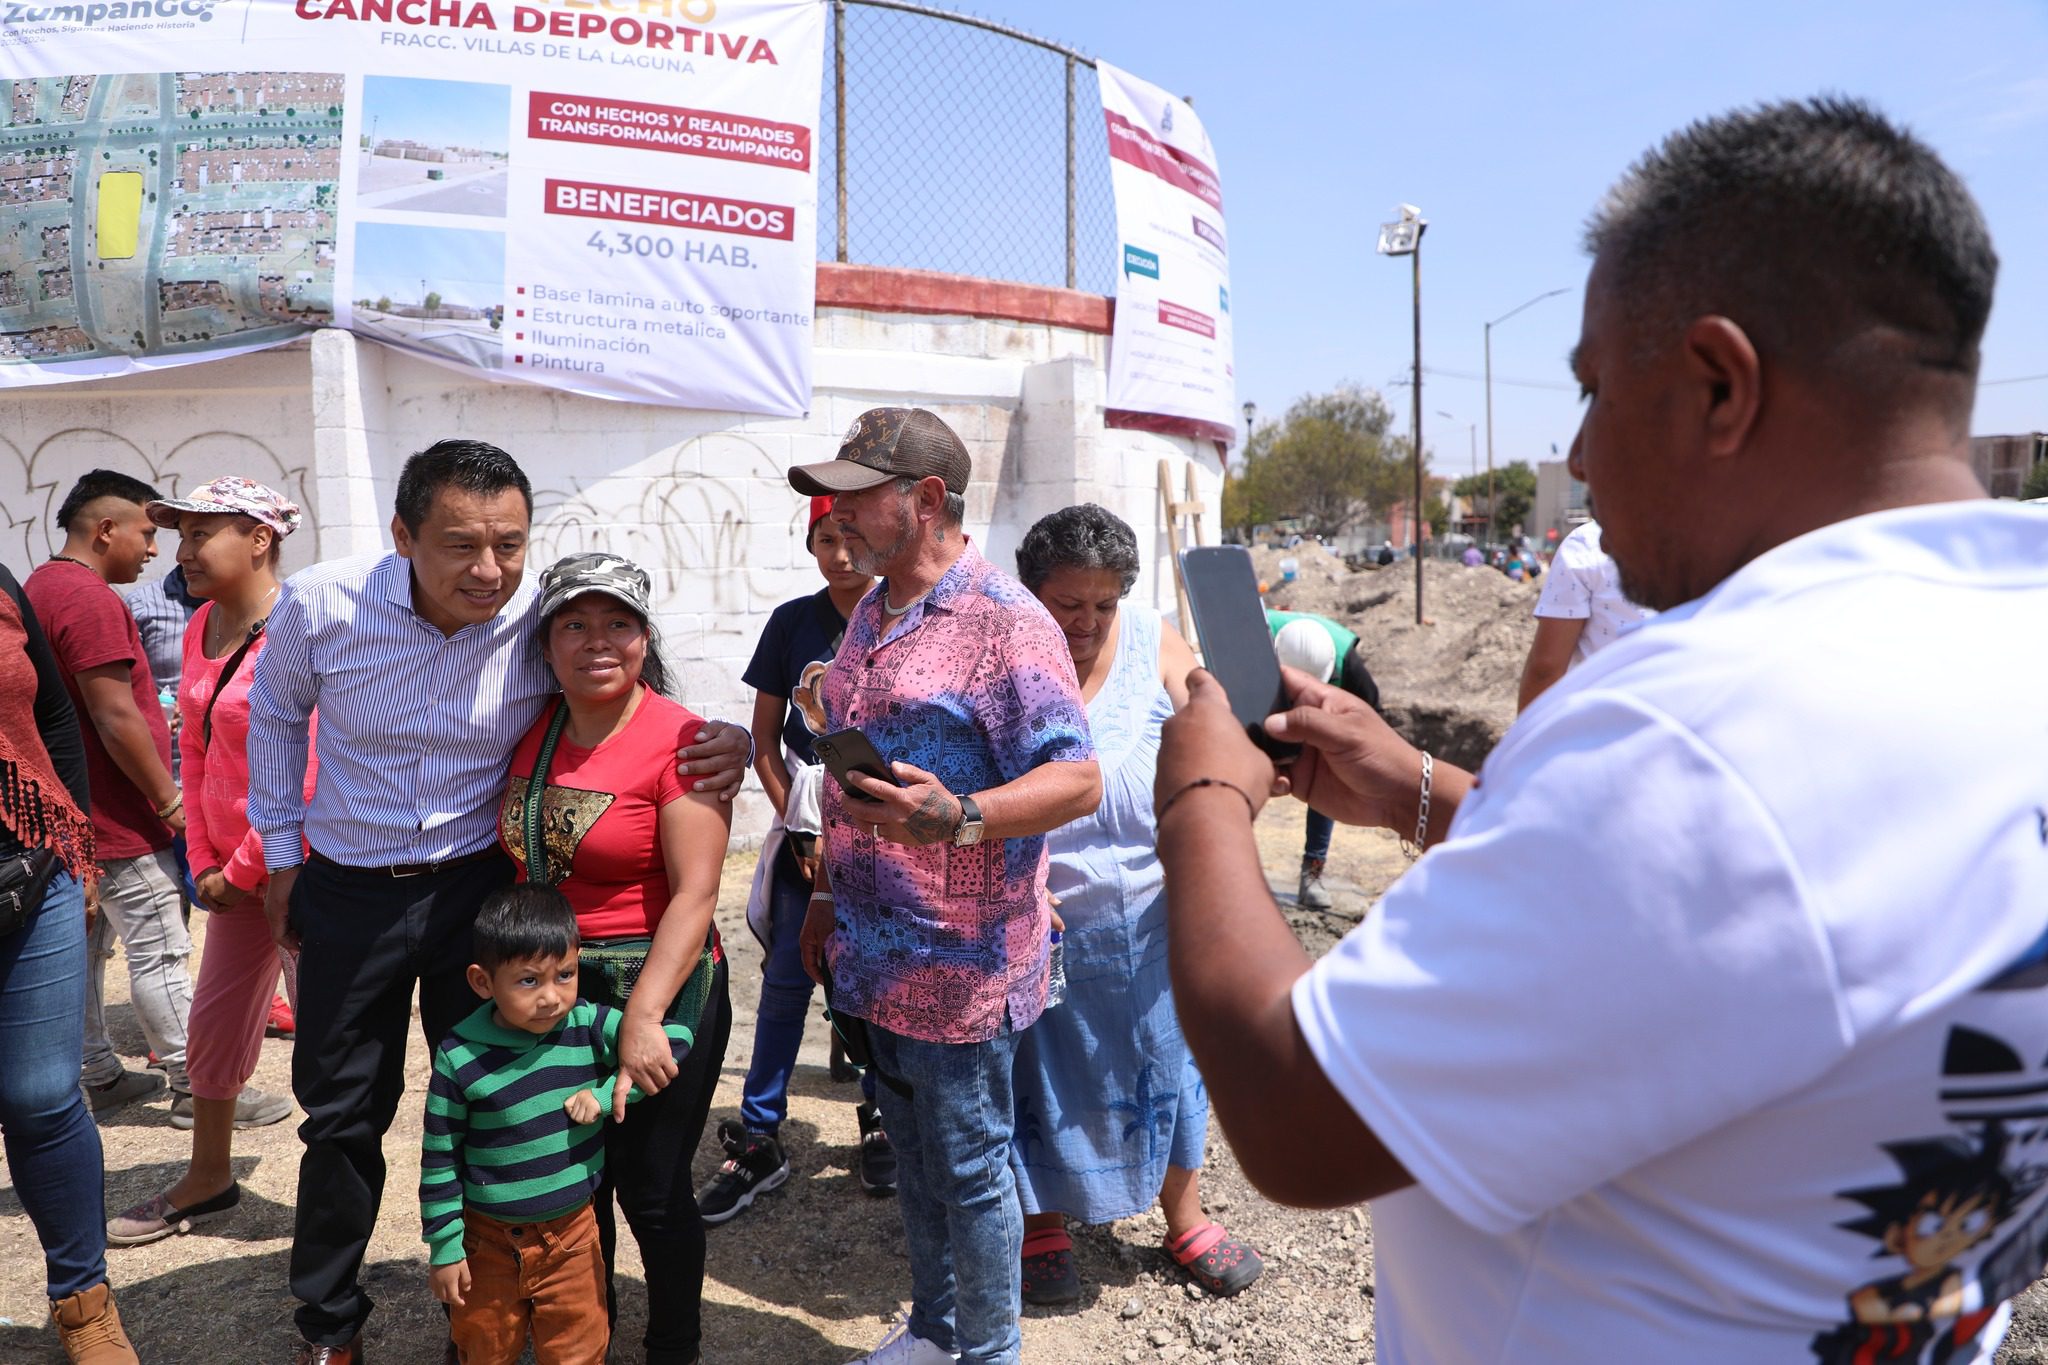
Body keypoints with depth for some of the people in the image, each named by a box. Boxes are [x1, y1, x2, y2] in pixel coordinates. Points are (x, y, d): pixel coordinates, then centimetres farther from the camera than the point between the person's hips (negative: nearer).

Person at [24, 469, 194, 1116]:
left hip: (70, 814, 10)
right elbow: (114, 717, -22)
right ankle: (193, 1086, 3)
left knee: (84, 949, 15)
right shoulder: (89, 597, -19)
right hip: (118, 819, -10)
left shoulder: (40, 587, 14)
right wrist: (171, 801, -16)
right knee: (160, 954, -4)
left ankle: (99, 1077, 25)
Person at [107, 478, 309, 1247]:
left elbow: (305, 781, -21)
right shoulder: (204, 628, 8)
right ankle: (208, 1182, 38)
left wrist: (240, 872, -12)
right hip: (236, 869, 9)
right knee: (213, 1023, 19)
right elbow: (196, 750, 14)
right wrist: (205, 860, 8)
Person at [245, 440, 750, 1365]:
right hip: (346, 896, 1)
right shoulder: (319, 605, -15)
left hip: (477, 892, -1)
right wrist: (282, 853, 10)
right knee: (342, 1116, 15)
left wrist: (726, 743, -25)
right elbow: (276, 713, 6)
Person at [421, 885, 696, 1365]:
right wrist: (444, 1248, -4)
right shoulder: (459, 1057, -17)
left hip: (573, 1236, 1)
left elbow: (675, 1039, -12)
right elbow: (439, 1159, -8)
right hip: (489, 1241, -1)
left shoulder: (590, 1027, -14)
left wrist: (607, 1093, -19)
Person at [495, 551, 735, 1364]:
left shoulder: (678, 740, -16)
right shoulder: (532, 732, 3)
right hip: (548, 992, 6)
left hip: (657, 990, -5)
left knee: (651, 1191, 8)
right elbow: (515, 855, 13)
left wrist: (642, 1017, -24)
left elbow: (694, 893, -19)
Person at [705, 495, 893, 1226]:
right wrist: (803, 829, -3)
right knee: (786, 981, 4)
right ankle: (759, 1142, 16)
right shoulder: (793, 622, 0)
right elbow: (765, 740, 5)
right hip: (807, 830, 1)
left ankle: (879, 1123, 28)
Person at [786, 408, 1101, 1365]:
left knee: (967, 1168, 7)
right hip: (876, 952, 8)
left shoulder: (1003, 622, -16)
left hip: (960, 960, -8)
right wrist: (829, 894, 19)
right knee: (912, 1155, 21)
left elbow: (1078, 781, -20)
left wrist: (957, 818, -35)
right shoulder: (869, 616, 12)